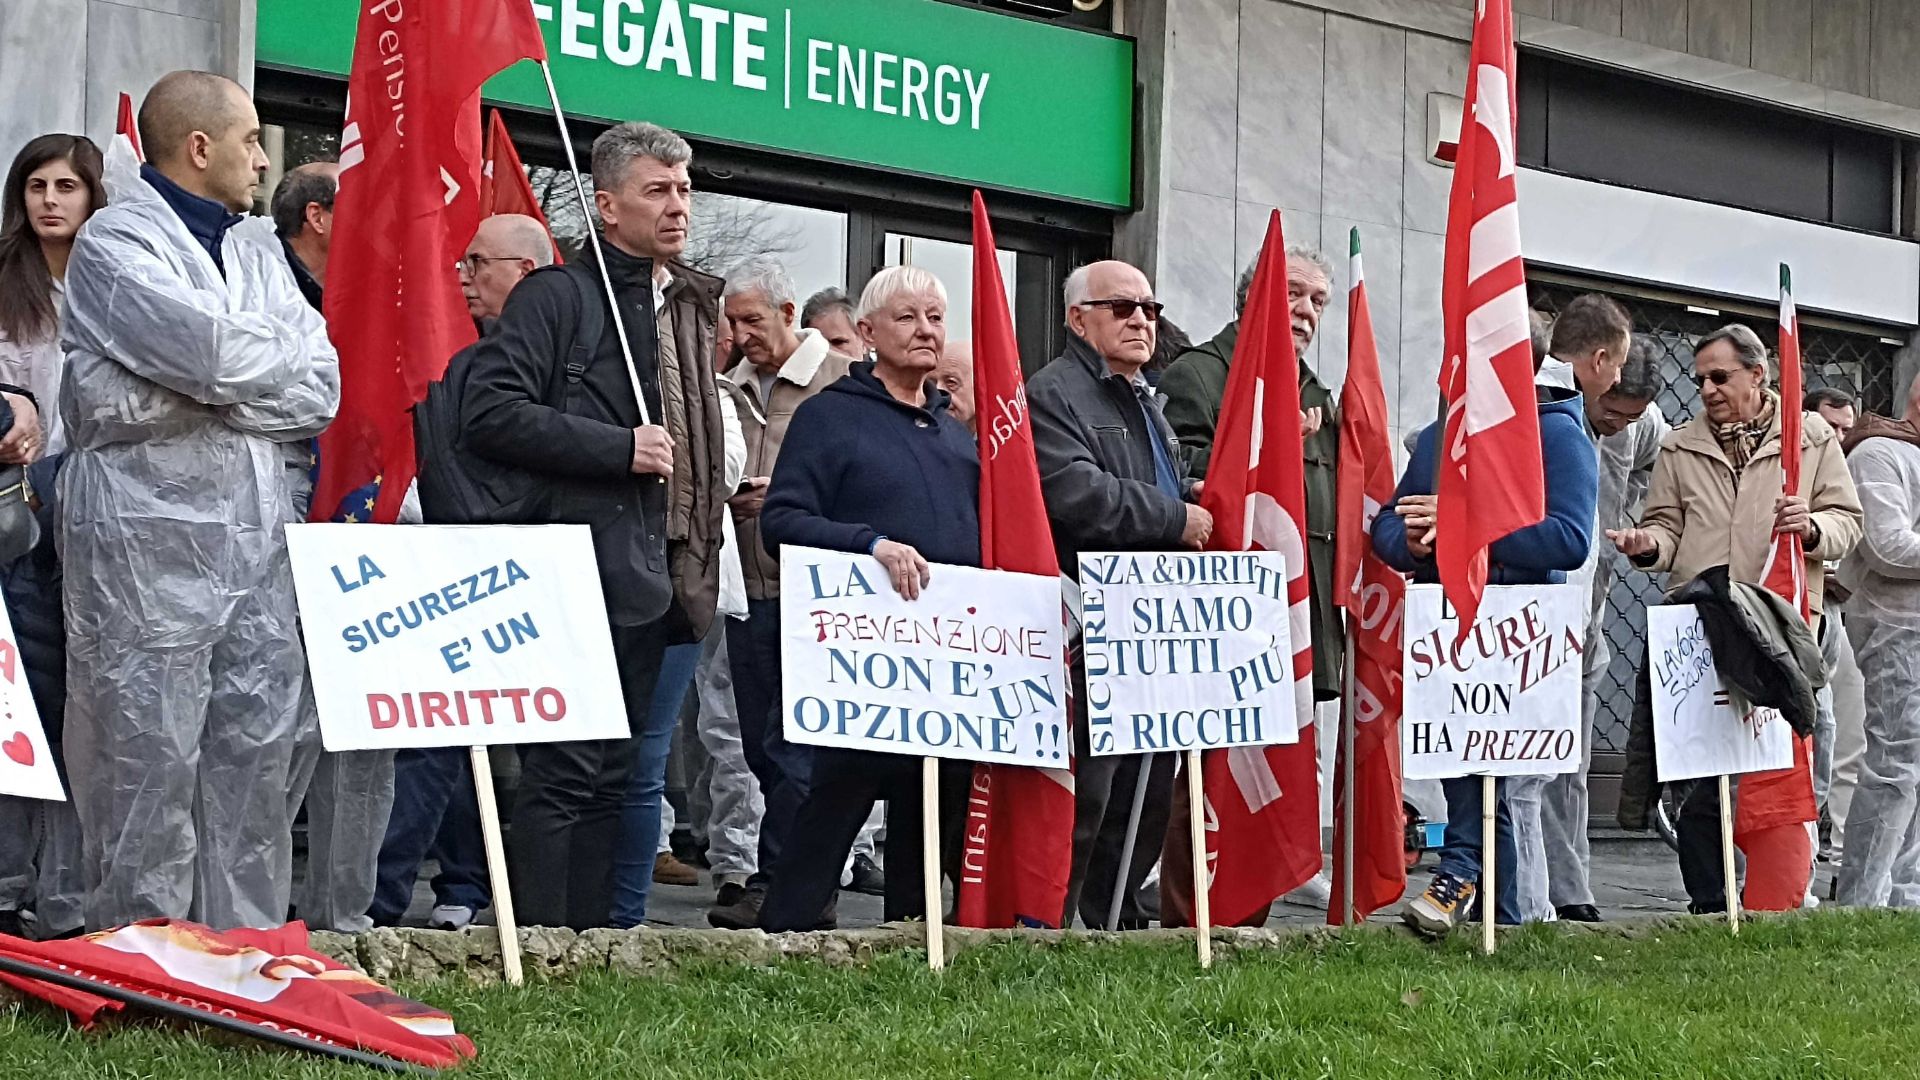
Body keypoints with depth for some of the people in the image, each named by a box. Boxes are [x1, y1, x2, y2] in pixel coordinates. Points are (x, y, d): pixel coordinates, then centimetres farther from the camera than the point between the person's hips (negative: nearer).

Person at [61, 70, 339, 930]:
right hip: (150, 539, -6)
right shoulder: (115, 245, -4)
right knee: (152, 765, -5)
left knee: (256, 761, 6)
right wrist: (285, 339, 2)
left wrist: (173, 405, -6)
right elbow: (220, 354, -20)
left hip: (258, 537, 7)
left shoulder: (258, 249, 18)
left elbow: (320, 394, 5)